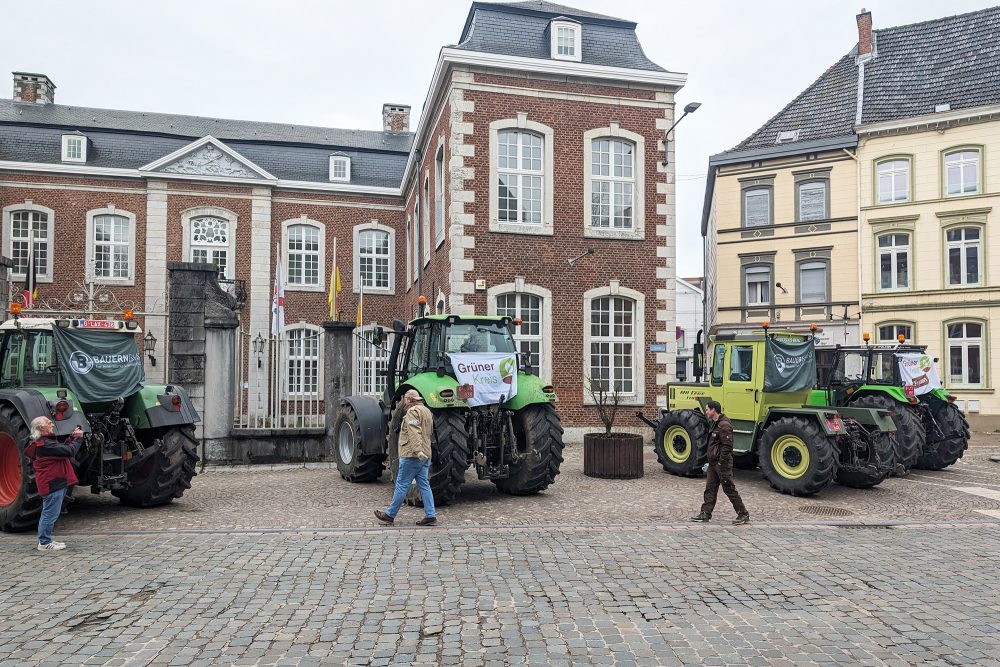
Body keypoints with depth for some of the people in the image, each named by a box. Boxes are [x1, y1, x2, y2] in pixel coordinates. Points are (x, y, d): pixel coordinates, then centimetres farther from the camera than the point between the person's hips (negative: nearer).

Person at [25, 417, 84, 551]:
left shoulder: (44, 442, 13)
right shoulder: (46, 444, -20)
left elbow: (63, 448, 16)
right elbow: (69, 451, -23)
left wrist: (72, 437, 5)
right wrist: (78, 438, -11)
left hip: (54, 482, 11)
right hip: (53, 483, -11)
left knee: (48, 513, 18)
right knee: (50, 513, -2)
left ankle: (45, 540, 28)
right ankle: (44, 543, 6)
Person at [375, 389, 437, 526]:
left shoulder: (412, 411, -11)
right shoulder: (427, 411, 17)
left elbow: (414, 433, -24)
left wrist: (418, 450, -33)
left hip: (412, 455, -9)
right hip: (425, 456, 9)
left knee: (401, 485, 0)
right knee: (424, 485, 8)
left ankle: (390, 514, 9)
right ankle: (430, 516, 5)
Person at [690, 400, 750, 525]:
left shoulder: (724, 425, -19)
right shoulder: (715, 424, 14)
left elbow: (727, 447, -23)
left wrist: (721, 463, -21)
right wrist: (711, 462, 19)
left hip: (722, 464, -10)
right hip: (713, 463, 10)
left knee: (729, 489, -2)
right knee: (710, 488, 10)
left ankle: (743, 514, 8)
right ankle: (706, 514, 15)